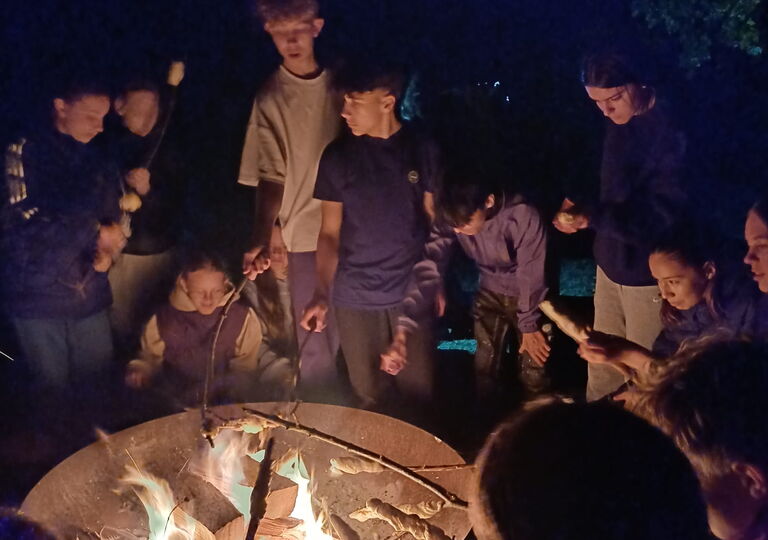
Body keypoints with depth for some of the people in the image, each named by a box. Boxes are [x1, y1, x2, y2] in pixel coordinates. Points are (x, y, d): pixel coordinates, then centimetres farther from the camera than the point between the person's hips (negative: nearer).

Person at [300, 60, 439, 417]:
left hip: (412, 294, -1)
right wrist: (321, 294, -5)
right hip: (355, 298, 1)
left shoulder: (422, 150, -2)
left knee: (419, 394, 5)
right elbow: (330, 232, 3)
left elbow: (435, 221, 6)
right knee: (370, 398, 11)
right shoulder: (338, 156, 0)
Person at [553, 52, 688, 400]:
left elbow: (663, 216, -26)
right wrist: (579, 206, -3)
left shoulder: (671, 130, -22)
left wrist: (591, 218, -28)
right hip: (611, 262, 7)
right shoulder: (618, 123, 3)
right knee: (601, 368, 19)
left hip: (648, 272, -7)